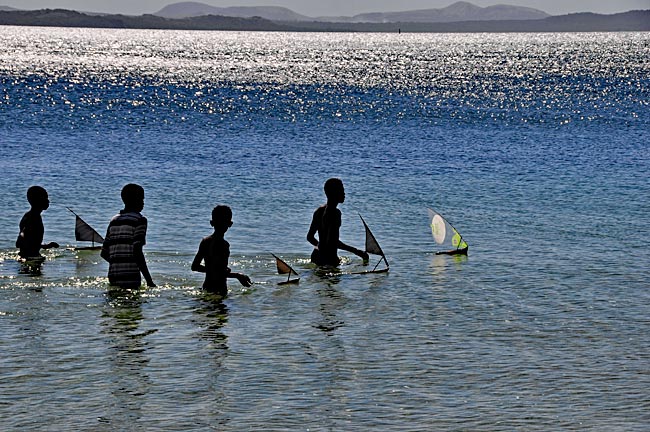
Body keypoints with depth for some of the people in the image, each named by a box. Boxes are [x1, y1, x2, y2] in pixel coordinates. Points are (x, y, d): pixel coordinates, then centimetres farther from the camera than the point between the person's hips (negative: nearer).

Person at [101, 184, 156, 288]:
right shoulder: (139, 220, -3)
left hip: (113, 276, 7)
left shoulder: (114, 220, 17)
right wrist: (149, 281, -10)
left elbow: (104, 253, 17)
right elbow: (137, 251, -13)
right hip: (130, 278, -7)